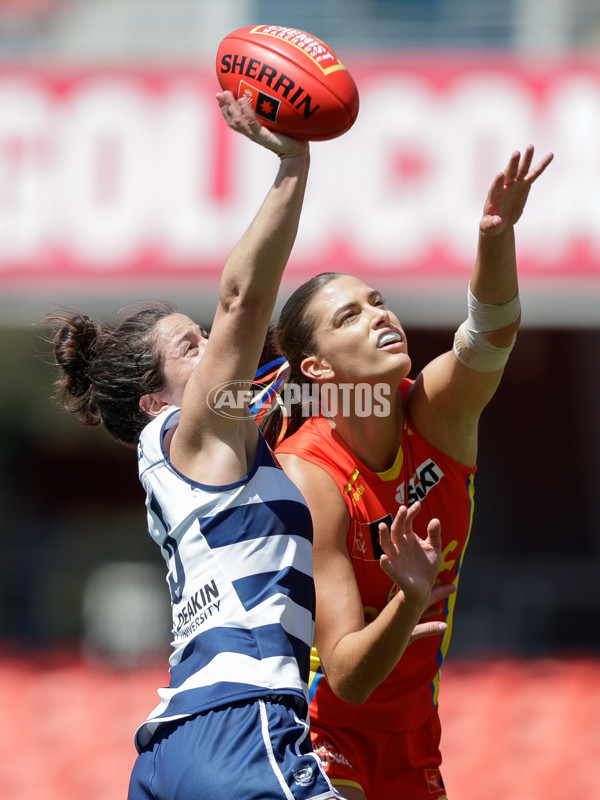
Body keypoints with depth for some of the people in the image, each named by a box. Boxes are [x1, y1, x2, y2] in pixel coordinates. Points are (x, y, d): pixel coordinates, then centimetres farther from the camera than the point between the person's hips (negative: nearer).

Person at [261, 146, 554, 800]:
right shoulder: (306, 478, -24)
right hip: (322, 729, -5)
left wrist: (496, 236, -54)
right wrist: (408, 605, -46)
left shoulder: (436, 413, -11)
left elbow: (491, 330, -35)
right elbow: (347, 677, -27)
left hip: (411, 737, 5)